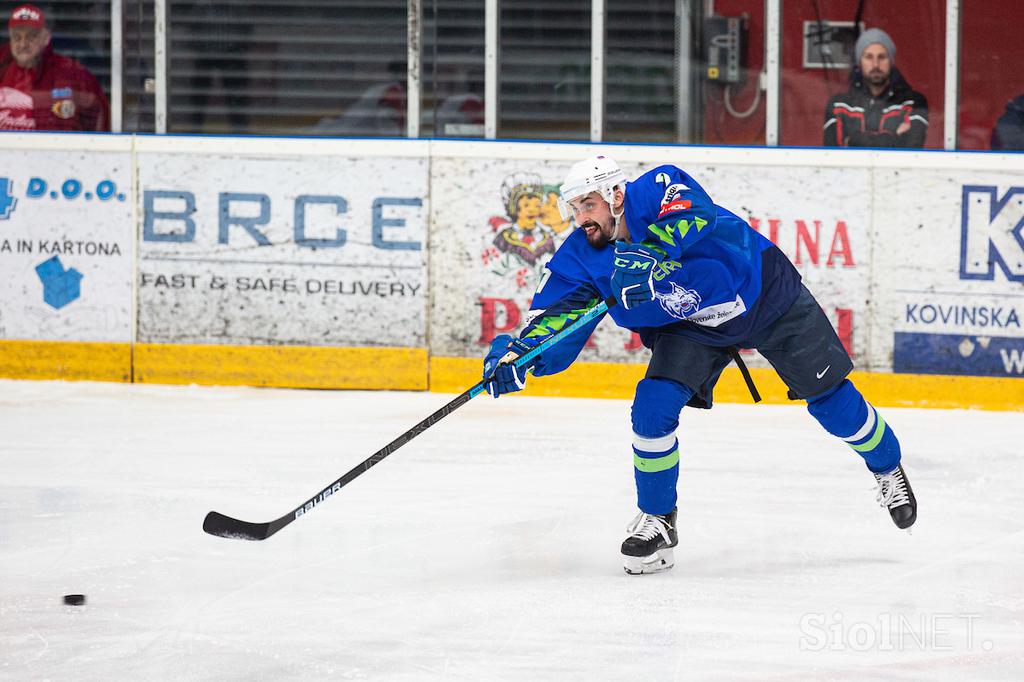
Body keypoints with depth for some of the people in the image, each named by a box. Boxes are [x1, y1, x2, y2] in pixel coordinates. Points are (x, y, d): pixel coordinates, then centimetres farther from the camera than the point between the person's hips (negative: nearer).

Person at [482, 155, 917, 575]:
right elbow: (555, 313, -17)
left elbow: (697, 218, -49)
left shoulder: (661, 189, -29)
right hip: (686, 324, 4)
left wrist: (650, 256, -65)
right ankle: (657, 521, 1)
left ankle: (887, 468, 31)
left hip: (766, 295, -4)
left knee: (829, 398, 3)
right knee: (653, 406, -17)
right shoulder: (581, 256, -14)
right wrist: (518, 354, -36)